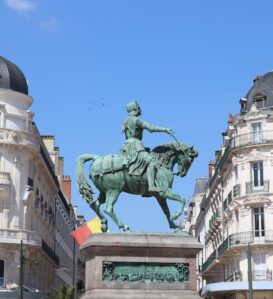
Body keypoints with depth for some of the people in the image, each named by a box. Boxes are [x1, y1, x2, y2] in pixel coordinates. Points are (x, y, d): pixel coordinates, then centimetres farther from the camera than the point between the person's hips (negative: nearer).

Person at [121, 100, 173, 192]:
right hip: (134, 147, -10)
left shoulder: (127, 120, 16)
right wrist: (165, 129, -9)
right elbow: (151, 128, -15)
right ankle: (151, 186, -30)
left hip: (127, 147, 10)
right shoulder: (135, 120, -13)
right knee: (150, 161, -20)